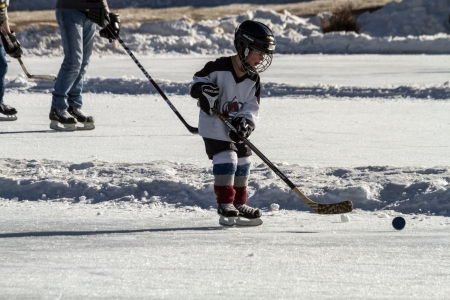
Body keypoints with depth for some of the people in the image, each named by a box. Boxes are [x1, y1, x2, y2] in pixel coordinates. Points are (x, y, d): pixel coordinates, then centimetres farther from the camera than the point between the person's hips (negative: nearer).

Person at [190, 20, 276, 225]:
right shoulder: (219, 68, -18)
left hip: (237, 128, 7)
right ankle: (224, 202, -10)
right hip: (214, 125, -7)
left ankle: (239, 204, 26)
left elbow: (252, 106, -4)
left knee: (243, 162, 12)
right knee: (226, 158, -18)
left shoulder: (253, 79, -1)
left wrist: (245, 121, -22)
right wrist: (203, 89, -29)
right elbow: (198, 80, -7)